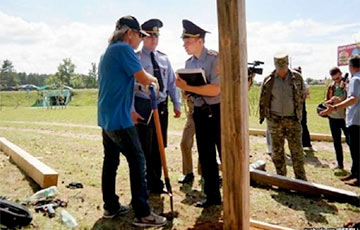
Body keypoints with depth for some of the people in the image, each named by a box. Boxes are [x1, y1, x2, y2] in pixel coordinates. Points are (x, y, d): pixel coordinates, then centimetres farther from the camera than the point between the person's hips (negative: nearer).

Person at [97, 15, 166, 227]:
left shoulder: (108, 51, 18)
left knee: (111, 161, 13)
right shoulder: (123, 49, -12)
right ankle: (142, 214, -3)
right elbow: (143, 79, -15)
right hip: (118, 118, -10)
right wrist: (153, 79, 5)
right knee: (137, 160, -6)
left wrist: (129, 111, 27)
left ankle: (111, 207, 22)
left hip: (106, 117, 10)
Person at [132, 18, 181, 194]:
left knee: (159, 148, 13)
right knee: (144, 149, 0)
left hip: (162, 107, 6)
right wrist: (131, 110, -16)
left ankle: (156, 185, 28)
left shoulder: (164, 59, 12)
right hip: (143, 107, -5)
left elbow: (172, 82, 14)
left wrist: (177, 104, 8)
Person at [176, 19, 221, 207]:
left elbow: (215, 90, -22)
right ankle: (212, 196, 25)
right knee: (206, 156, 12)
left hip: (218, 111, -7)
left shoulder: (215, 59, -12)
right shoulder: (189, 63, 9)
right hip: (200, 113, 7)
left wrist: (187, 87, -21)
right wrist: (182, 86, -8)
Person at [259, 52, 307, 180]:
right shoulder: (268, 80, 0)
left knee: (296, 150, 0)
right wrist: (262, 115, 5)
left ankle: (301, 179, 11)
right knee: (277, 150, 7)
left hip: (293, 120, 0)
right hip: (274, 120, 0)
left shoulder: (297, 78, 1)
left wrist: (298, 111, 10)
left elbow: (302, 95, 13)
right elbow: (263, 99, 7)